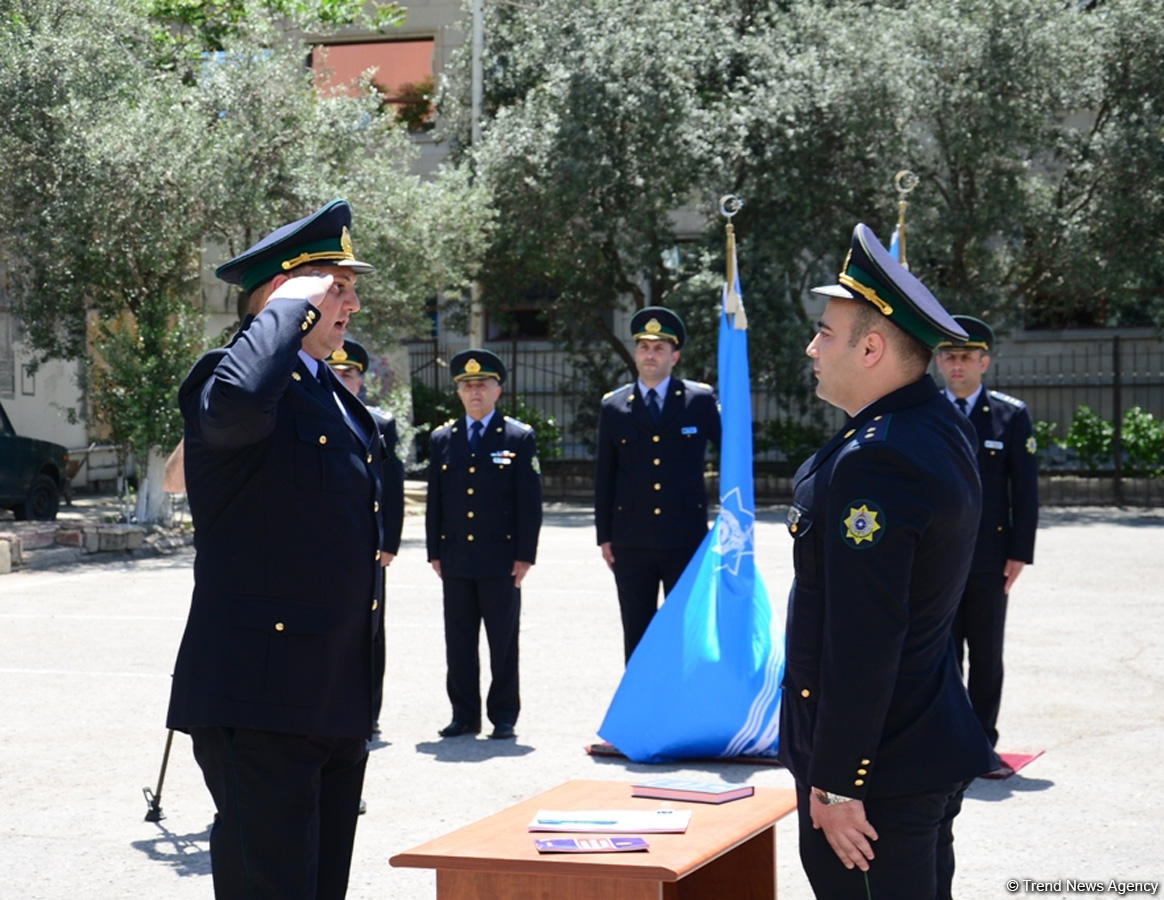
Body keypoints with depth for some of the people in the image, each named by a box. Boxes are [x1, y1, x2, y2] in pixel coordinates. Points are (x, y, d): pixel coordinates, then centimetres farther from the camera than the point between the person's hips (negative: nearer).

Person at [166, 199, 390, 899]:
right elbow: (236, 404, -37)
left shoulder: (344, 403, 20)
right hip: (260, 705, -9)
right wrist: (294, 308, -20)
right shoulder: (224, 377, -9)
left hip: (339, 704, 9)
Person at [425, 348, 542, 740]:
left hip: (500, 558, -3)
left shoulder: (519, 437, 1)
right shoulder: (442, 438, 10)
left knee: (503, 641, 3)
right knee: (459, 642, 6)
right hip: (456, 558, 3)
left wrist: (525, 555, -7)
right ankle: (464, 714, 15)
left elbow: (530, 500, -1)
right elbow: (434, 500, 12)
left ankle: (503, 716, 10)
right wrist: (435, 553, 7)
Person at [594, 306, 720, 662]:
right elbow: (604, 476, 8)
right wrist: (604, 535, 5)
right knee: (636, 633, 7)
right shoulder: (613, 406, 6)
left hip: (686, 538, -1)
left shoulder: (701, 399, 0)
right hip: (632, 542, 2)